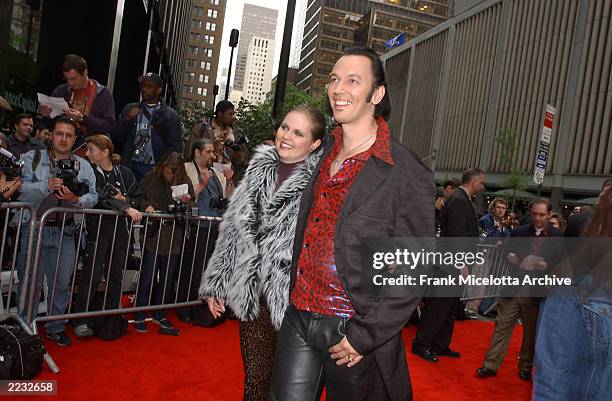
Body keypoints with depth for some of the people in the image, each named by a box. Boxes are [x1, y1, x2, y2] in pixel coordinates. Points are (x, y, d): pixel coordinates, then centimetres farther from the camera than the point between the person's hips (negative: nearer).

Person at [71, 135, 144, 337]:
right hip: (97, 228, -3)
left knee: (116, 275, 10)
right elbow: (99, 197, -16)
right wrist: (125, 207, -21)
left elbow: (138, 197, 11)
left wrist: (125, 200, -9)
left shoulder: (124, 172, 8)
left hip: (120, 229, 4)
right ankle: (81, 321, 10)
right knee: (91, 276, -3)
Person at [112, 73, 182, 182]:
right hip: (131, 167, 2)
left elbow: (174, 148, 3)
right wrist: (127, 119, -6)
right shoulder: (130, 109, 14)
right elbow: (116, 138, 9)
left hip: (155, 169, -2)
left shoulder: (171, 116, 5)